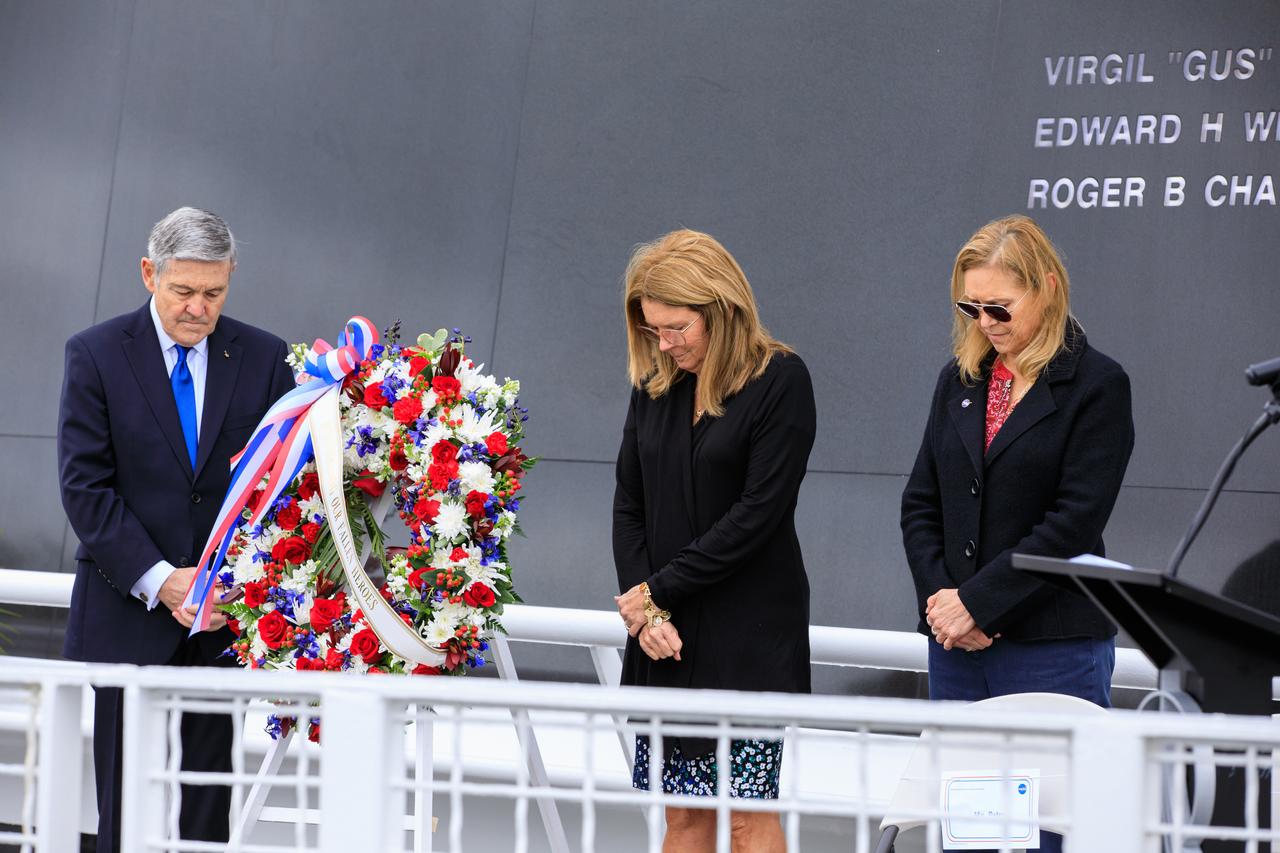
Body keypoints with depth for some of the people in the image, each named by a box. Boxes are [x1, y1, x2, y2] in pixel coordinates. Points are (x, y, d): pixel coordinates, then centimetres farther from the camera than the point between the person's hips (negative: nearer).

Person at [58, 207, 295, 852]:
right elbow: (84, 486, -7)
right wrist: (161, 580, -15)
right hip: (128, 614, -2)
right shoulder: (96, 355, -2)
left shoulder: (263, 358, 4)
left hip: (224, 623, 2)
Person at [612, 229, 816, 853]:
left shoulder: (780, 381, -8)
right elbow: (629, 507, 10)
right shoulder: (655, 385, 11)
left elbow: (759, 511, -13)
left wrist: (660, 590, -11)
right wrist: (644, 609, -5)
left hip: (750, 629, -5)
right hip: (666, 632, 5)